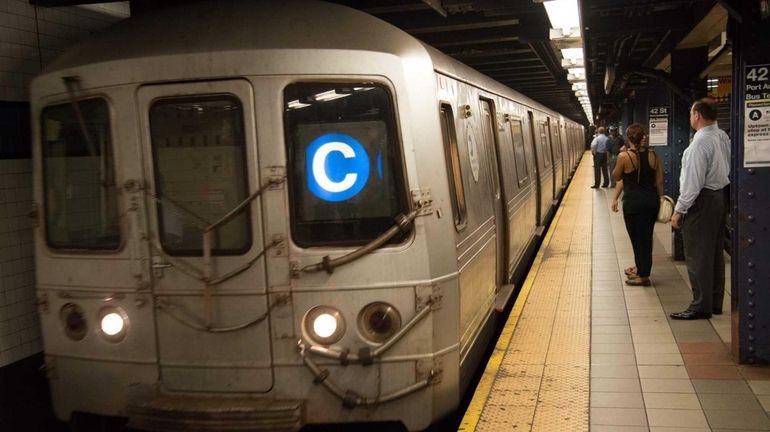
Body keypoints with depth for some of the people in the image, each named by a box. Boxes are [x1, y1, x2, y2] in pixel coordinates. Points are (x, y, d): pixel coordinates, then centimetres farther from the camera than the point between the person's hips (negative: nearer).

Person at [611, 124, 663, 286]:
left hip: (633, 203, -5)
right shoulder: (653, 155, 1)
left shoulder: (624, 156, -12)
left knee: (638, 238, 3)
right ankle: (640, 268, 34)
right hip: (652, 201, 5)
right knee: (646, 237, 18)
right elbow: (659, 181, 5)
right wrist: (660, 200, 15)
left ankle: (643, 276, 9)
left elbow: (617, 177, 3)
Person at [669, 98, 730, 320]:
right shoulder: (723, 137, 7)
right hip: (721, 196, 9)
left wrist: (679, 210, -16)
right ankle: (715, 303, 25)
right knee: (715, 252, 16)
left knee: (697, 255, -2)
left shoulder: (700, 142, -20)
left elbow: (693, 180, -21)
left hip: (702, 201, -9)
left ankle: (701, 307, 3)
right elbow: (728, 167, 13)